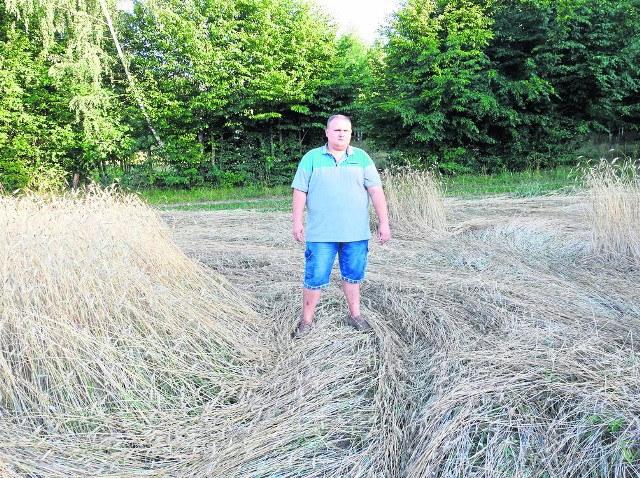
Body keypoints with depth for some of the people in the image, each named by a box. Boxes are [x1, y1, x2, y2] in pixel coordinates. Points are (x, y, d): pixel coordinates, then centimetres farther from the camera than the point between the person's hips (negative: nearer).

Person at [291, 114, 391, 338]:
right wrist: (297, 222, -4)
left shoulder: (362, 158, 5)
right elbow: (300, 191, 2)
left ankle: (355, 315, 30)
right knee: (315, 278, 2)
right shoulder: (312, 158, 3)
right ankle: (306, 320, 17)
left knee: (352, 275, 14)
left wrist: (384, 223, -5)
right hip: (321, 234, -2)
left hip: (356, 233, 2)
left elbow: (376, 190, 0)